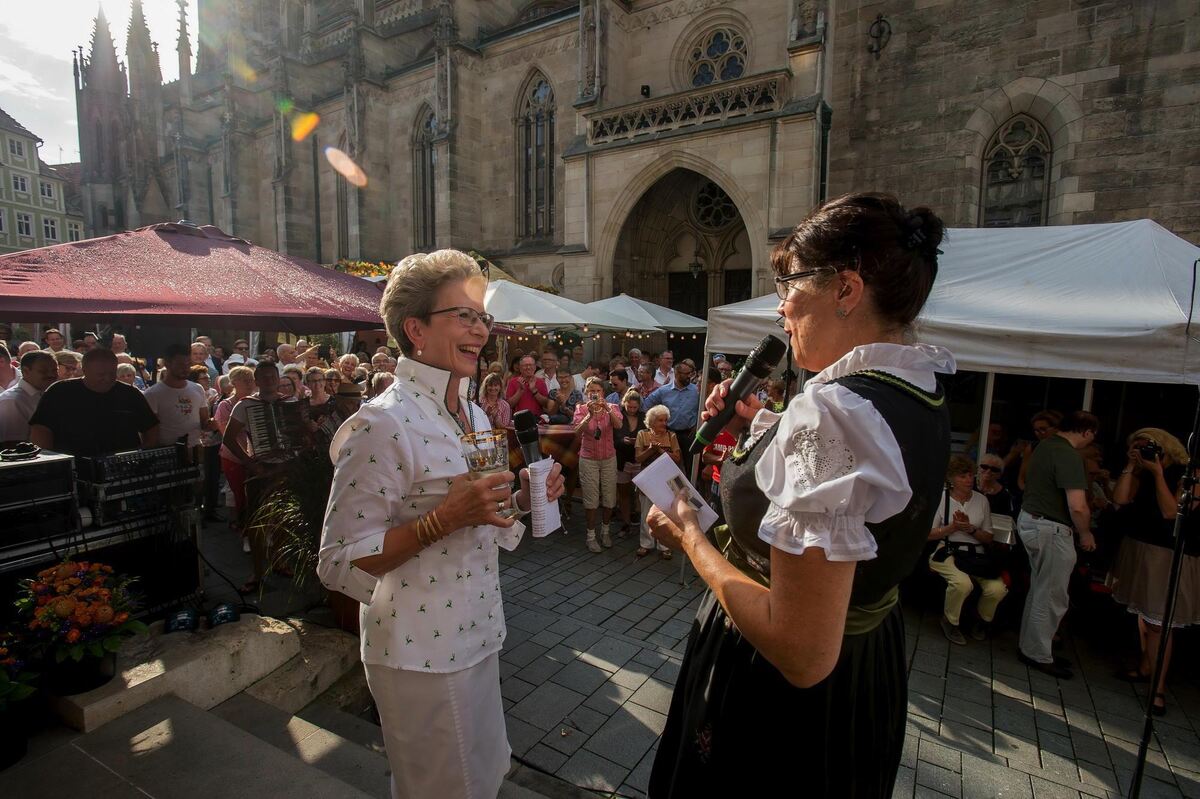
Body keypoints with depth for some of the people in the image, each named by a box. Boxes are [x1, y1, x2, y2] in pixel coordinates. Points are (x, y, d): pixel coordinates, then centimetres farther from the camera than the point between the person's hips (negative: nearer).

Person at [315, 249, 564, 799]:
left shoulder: (474, 415, 5)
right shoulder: (381, 425, -22)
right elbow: (339, 564, -20)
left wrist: (523, 496, -4)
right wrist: (444, 518, -30)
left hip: (478, 635, 8)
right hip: (421, 653, -7)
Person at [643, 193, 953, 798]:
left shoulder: (835, 411, -33)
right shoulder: (920, 395, -2)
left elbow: (802, 652, -33)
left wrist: (690, 538, -20)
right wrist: (761, 426, 3)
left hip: (784, 697, -8)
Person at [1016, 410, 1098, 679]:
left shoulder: (1046, 445, 8)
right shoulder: (1069, 456, -20)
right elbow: (1077, 507, -25)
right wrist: (1086, 534, -7)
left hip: (1029, 519, 9)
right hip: (1050, 529, -9)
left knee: (1039, 590, 20)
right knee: (1051, 597, 3)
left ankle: (1029, 646, 30)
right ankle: (1038, 656, 15)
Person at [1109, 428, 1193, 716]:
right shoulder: (1143, 473, 6)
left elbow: (1171, 512, -19)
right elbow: (1121, 499, -5)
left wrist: (1158, 472, -20)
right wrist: (1130, 466, -8)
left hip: (1170, 557, -6)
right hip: (1138, 550, 6)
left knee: (1159, 622, -3)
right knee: (1141, 612, 14)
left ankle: (1159, 688, 6)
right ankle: (1145, 667, 28)